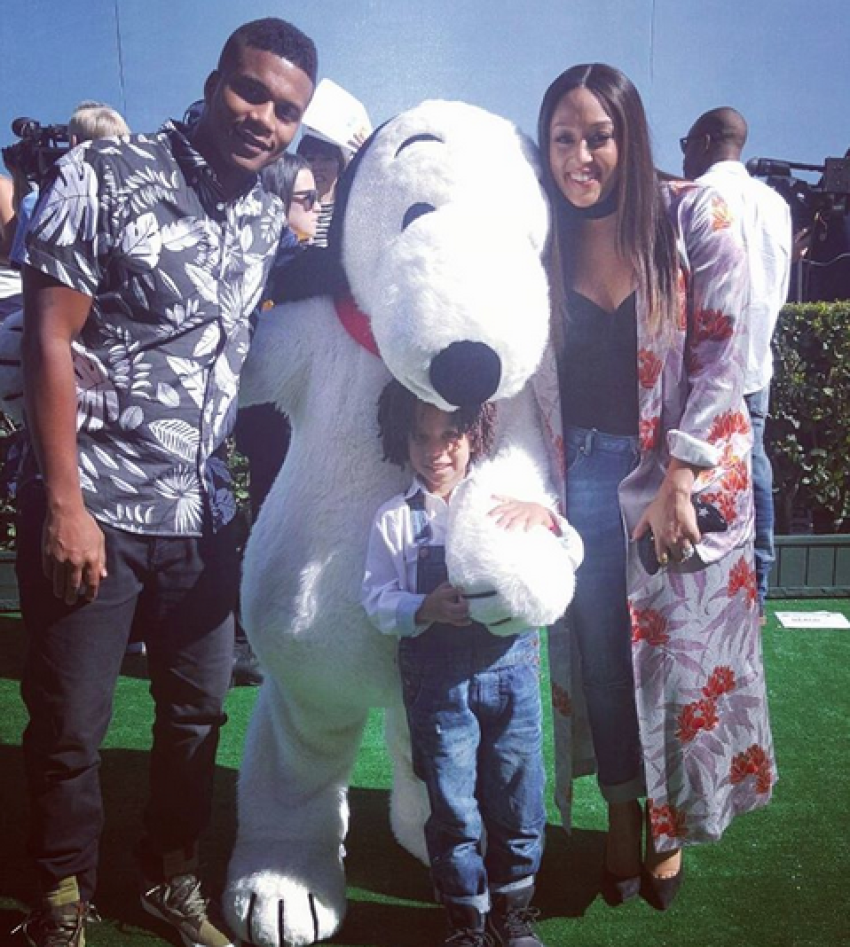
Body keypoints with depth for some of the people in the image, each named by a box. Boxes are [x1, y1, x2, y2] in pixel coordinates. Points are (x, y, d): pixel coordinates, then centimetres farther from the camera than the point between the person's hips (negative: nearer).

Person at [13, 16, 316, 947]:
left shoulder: (268, 220, 9)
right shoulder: (104, 176, -7)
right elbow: (48, 339, -11)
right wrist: (65, 505, -14)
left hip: (204, 513, 5)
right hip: (92, 508, -5)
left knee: (199, 708, 14)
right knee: (69, 724, 6)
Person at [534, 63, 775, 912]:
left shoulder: (694, 217, -7)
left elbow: (722, 353, -9)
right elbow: (524, 374, 5)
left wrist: (677, 481, -14)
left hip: (683, 476, -2)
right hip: (583, 477, 3)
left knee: (681, 650, 6)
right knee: (598, 654, 9)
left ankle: (671, 823, 30)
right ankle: (620, 820, 31)